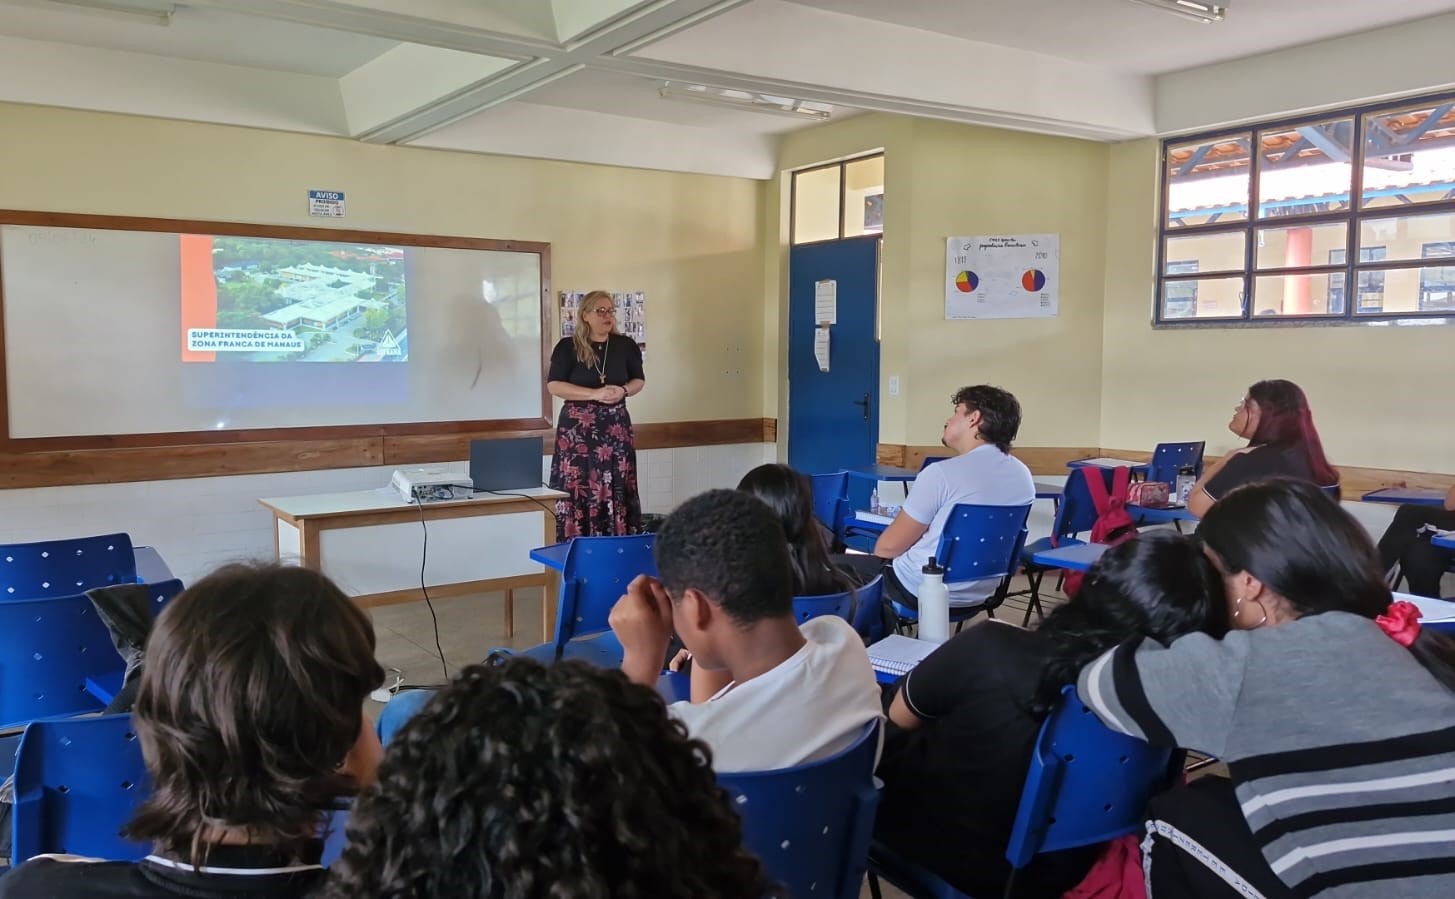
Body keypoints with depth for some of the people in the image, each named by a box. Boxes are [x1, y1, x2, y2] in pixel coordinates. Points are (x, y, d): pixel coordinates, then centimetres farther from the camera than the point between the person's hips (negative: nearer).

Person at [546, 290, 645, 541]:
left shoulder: (625, 345, 6)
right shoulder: (568, 346, -3)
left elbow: (639, 380, 14)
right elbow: (553, 385, -8)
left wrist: (623, 391, -10)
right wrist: (595, 393, -17)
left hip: (616, 425, 3)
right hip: (577, 427, -3)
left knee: (617, 488, 2)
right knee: (577, 488, -5)